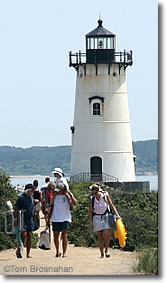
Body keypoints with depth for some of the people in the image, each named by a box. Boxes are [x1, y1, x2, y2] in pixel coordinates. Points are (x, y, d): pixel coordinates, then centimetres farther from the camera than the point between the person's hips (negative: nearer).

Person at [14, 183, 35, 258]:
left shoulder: (31, 197, 13)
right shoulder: (21, 197, -9)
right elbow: (16, 209, -11)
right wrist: (16, 218, -17)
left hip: (30, 219, 7)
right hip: (22, 219, -7)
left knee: (29, 235, 3)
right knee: (24, 234, -19)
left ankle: (28, 254, 7)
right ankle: (18, 250, -1)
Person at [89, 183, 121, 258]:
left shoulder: (105, 195, -7)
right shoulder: (92, 198, -4)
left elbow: (111, 205, 1)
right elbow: (90, 210, 2)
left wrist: (117, 214, -6)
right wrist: (90, 221, -2)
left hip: (105, 216, -1)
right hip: (97, 218, 1)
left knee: (106, 234, -16)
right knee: (100, 236, -1)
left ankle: (106, 250, 4)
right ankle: (102, 254, 3)